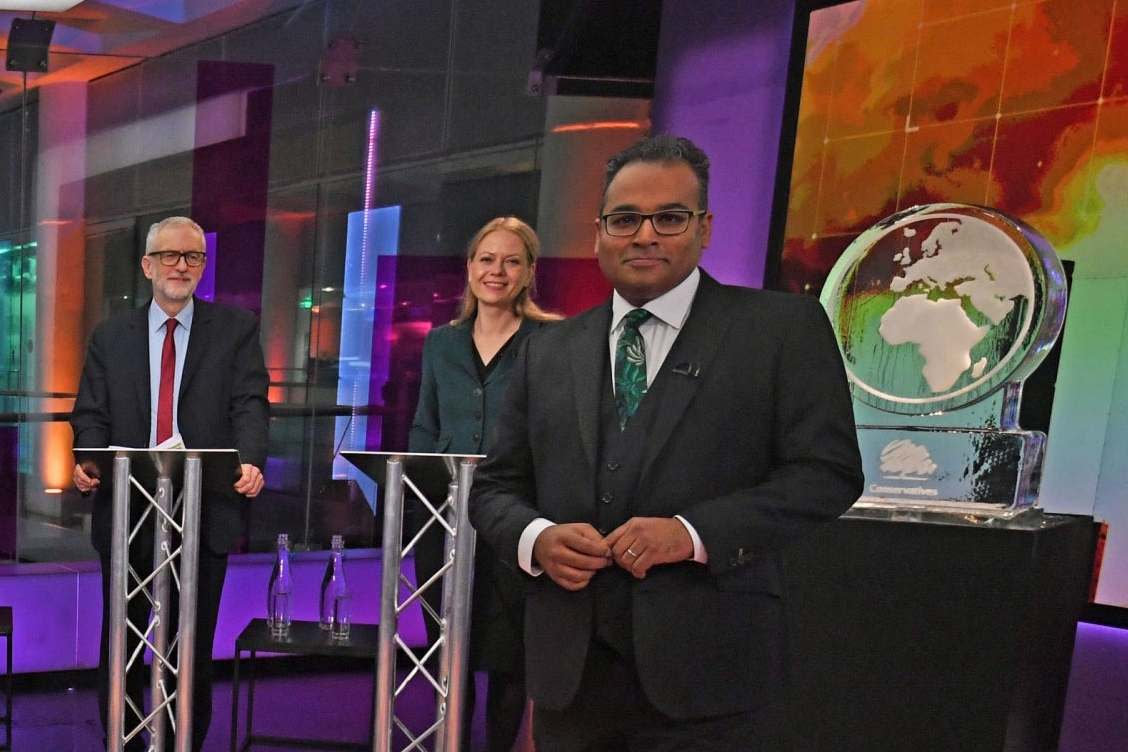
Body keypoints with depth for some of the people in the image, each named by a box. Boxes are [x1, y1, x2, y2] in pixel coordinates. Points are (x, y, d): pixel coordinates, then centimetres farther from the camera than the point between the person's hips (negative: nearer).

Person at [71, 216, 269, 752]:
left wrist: (251, 461, -26)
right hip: (126, 508, 2)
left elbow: (250, 405, -7)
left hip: (205, 511, -2)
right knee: (120, 643, 14)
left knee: (193, 648, 10)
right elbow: (91, 413, 5)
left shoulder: (237, 329, 2)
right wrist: (87, 460, -16)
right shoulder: (110, 336, 10)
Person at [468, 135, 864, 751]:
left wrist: (696, 533, -19)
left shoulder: (783, 329, -2)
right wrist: (535, 538, -11)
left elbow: (828, 471, -7)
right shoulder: (547, 352, 9)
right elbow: (494, 487, 11)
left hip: (703, 670, -3)